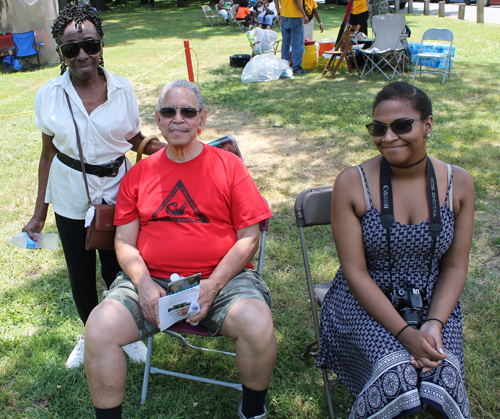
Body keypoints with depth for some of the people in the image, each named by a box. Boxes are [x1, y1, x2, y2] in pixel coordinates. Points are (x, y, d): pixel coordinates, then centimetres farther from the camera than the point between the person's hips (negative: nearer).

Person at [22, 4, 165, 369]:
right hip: (70, 200, 1)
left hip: (116, 194, -1)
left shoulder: (122, 90, -8)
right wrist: (39, 213, 5)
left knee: (117, 270, 8)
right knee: (80, 275, 14)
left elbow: (136, 140, 4)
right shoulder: (50, 96, -6)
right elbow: (48, 154, 1)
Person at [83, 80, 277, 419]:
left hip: (221, 277, -2)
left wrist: (213, 285, -12)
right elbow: (124, 242, 10)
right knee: (99, 329, -22)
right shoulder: (140, 173, 12)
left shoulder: (229, 165, 5)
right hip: (152, 280, 2)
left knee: (258, 326, -29)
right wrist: (143, 283, -10)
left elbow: (249, 237, 1)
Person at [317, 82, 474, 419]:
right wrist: (404, 333, -20)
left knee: (444, 379, -24)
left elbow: (455, 267, 3)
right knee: (396, 379, -27)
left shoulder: (458, 182, -1)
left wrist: (434, 323, -14)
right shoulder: (352, 183, -11)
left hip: (433, 303, 3)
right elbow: (355, 272, -11)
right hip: (366, 302, -2)